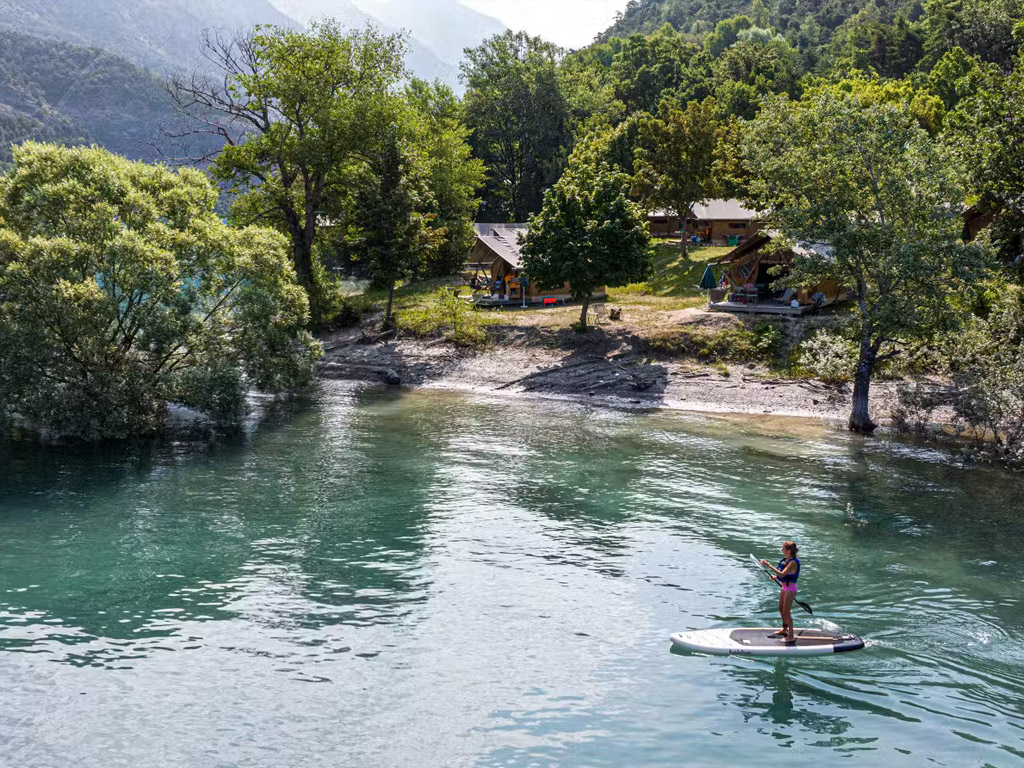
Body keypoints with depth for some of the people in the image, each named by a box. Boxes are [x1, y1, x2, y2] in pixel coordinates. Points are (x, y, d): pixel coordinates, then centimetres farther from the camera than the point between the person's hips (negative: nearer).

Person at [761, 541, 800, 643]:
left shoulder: (793, 563, -26)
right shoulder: (786, 560, 3)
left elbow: (782, 574, -35)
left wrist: (769, 565, -37)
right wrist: (776, 577, 5)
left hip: (790, 589, -10)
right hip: (785, 587, 10)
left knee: (786, 612, -2)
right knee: (781, 609, 22)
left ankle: (791, 636, 8)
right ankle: (785, 630, 41)